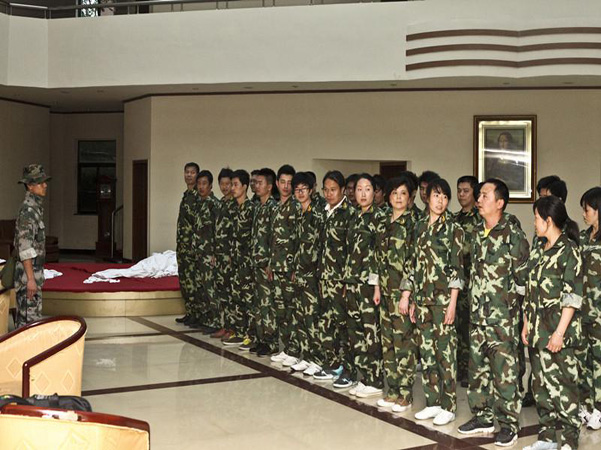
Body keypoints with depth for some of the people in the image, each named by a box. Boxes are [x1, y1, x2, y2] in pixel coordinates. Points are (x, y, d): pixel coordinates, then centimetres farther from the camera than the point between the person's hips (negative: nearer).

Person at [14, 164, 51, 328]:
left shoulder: (35, 208, 14)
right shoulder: (28, 209, -17)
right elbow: (24, 247, -23)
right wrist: (31, 279, -26)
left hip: (33, 271, 10)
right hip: (29, 272, -10)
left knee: (24, 319, 14)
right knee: (30, 320, -6)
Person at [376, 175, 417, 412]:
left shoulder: (413, 222, -8)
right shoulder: (386, 222, 13)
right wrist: (379, 287, 12)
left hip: (403, 289, -7)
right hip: (386, 288, 7)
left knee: (404, 341, -3)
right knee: (387, 340, 10)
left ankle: (405, 394, 6)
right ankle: (393, 390, 20)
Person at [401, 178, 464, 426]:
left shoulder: (452, 228, -5)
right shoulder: (419, 226, 10)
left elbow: (456, 268, -9)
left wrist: (452, 303, -14)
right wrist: (410, 298, 11)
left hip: (442, 298, -5)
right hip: (422, 298, 6)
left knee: (445, 351, -1)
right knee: (426, 350, 10)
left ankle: (448, 406, 9)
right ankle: (433, 402, 20)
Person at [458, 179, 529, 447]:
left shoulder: (512, 234, -11)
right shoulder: (477, 233, 10)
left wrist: (517, 310, -8)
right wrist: (473, 307, 16)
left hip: (502, 316, -7)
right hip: (477, 314, 7)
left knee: (504, 371, -1)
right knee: (478, 367, 13)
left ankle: (509, 423, 11)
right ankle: (483, 417, 25)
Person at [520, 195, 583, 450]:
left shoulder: (569, 250, -9)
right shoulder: (538, 250, 13)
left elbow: (572, 296, -14)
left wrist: (560, 332, -17)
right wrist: (526, 324, 13)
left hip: (557, 332, -8)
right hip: (537, 331, 8)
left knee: (562, 385, -4)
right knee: (541, 383, 12)